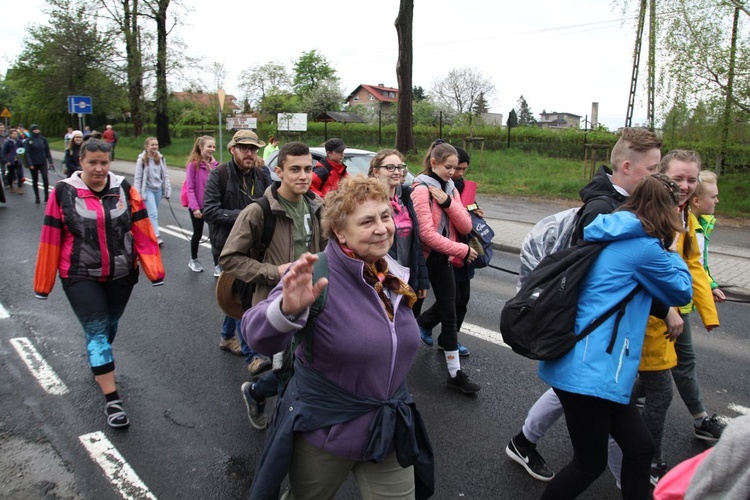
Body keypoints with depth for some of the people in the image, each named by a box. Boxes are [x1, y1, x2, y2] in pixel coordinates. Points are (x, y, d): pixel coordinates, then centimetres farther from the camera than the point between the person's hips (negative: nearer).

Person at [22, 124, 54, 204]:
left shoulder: (43, 139, 5)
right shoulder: (28, 140, -2)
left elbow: (47, 151, 9)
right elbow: (27, 153, -5)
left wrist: (50, 162, 4)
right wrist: (30, 164, -12)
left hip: (43, 162, 1)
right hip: (34, 164, -1)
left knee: (45, 178, -15)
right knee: (35, 180, 9)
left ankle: (47, 196, -8)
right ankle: (37, 197, 19)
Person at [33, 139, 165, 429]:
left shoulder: (123, 188, -5)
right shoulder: (64, 192, -10)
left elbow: (142, 230, -5)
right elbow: (51, 239, -5)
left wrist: (154, 270, -9)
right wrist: (44, 283, -1)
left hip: (122, 273, 3)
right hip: (81, 276, -3)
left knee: (109, 325, 19)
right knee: (96, 331, -5)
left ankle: (97, 362, 49)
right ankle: (112, 400, -1)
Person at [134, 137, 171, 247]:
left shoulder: (161, 158, 2)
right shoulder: (142, 160, -9)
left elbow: (165, 175, 5)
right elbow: (138, 178, -8)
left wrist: (168, 190, 3)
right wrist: (138, 194, -10)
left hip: (158, 189, 4)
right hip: (148, 189, -4)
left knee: (153, 213, 12)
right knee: (153, 213, -12)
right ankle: (156, 236, -14)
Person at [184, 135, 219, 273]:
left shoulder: (215, 164, 2)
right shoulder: (193, 164, -11)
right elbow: (190, 188, -12)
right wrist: (194, 207, -16)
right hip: (197, 207, -3)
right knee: (198, 234, 12)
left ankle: (217, 265, 4)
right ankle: (193, 260, 34)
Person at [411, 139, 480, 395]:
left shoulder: (450, 189, 8)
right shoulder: (421, 190, -15)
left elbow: (466, 226, -1)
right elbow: (427, 233, -24)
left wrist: (448, 202, -16)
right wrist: (462, 250, -19)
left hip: (443, 258, 7)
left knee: (449, 313, 12)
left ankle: (455, 373, 26)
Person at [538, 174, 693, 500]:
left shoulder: (613, 237, 13)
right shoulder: (644, 246, -14)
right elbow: (681, 291, 3)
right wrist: (671, 250, 14)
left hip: (584, 364, 9)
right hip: (590, 371, -9)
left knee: (640, 447, 15)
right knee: (590, 464, 7)